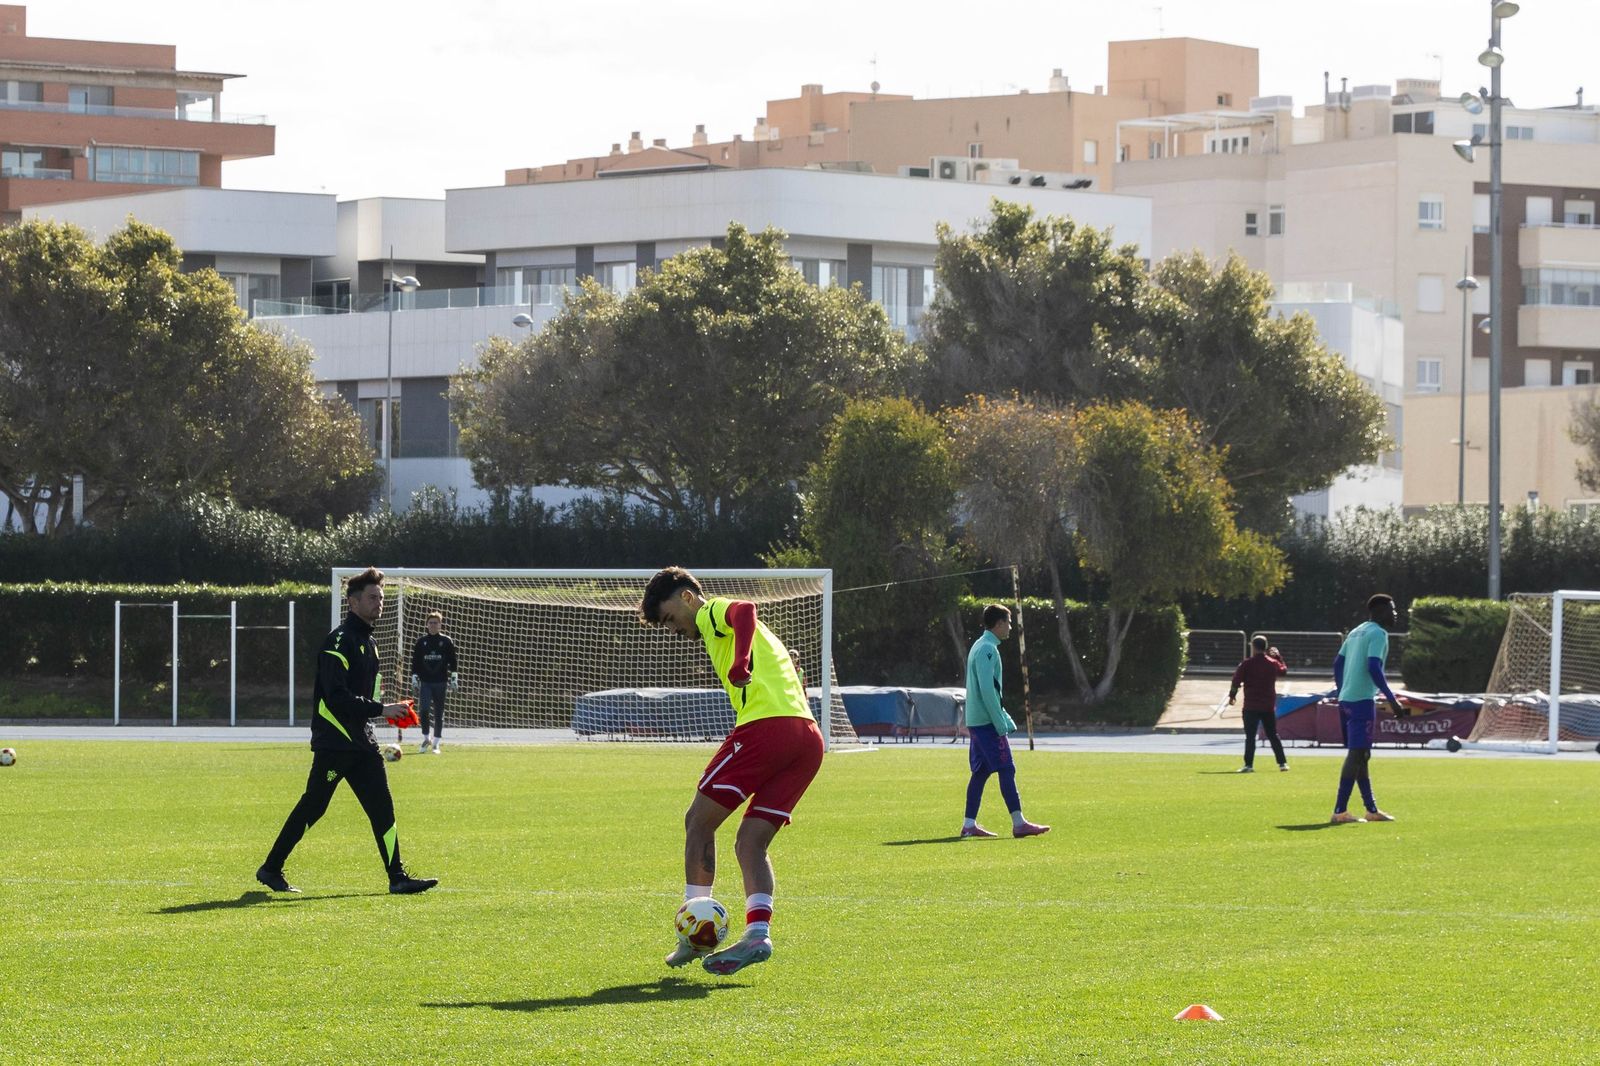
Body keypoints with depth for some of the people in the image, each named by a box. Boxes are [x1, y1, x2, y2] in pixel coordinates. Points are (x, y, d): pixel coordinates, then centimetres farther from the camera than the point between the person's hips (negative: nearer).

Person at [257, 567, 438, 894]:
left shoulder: (368, 642, 16)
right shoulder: (340, 641, -14)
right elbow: (337, 696, -21)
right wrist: (380, 709, -21)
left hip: (361, 742, 8)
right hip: (334, 741, -8)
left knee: (382, 806, -1)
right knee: (312, 806, -1)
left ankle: (397, 876, -3)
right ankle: (271, 869, 11)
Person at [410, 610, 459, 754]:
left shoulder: (446, 642, 4)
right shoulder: (421, 641, 6)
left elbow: (452, 661, 5)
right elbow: (415, 661, 8)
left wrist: (454, 677, -2)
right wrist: (414, 678, 3)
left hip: (440, 682, 0)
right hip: (425, 682, 0)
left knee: (439, 713, 2)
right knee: (424, 709, -13)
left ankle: (436, 742, 9)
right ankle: (425, 739, 3)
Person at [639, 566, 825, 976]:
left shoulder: (713, 612, 7)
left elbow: (745, 611, -18)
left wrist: (740, 664, -32)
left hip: (765, 725, -9)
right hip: (808, 737, 9)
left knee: (699, 821, 3)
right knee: (750, 843, 8)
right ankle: (757, 931, -10)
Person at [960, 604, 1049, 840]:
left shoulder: (980, 647, 17)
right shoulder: (987, 650, -14)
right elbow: (987, 690, -20)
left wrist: (1004, 720, 21)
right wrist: (1001, 723, -18)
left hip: (976, 721, 10)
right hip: (987, 721, -10)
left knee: (981, 771, 10)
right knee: (1006, 769, -10)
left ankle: (969, 824, 9)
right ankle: (1018, 823, -13)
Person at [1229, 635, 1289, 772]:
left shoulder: (1247, 664, -9)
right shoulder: (1273, 663, 4)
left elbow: (1236, 680, -9)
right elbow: (1284, 670, 25)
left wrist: (1232, 696, 5)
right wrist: (1278, 657, 35)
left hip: (1251, 706, -4)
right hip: (1269, 706, 4)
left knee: (1250, 736, -3)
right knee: (1273, 735, 14)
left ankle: (1249, 765, -10)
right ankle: (1283, 763, 14)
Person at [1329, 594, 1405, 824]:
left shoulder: (1356, 632, 18)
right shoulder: (1378, 634, -9)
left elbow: (1338, 663, 20)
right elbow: (1374, 668, -20)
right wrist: (1392, 700, -19)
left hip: (1346, 699, 9)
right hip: (1363, 701, -9)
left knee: (1359, 755, 13)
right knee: (1357, 754, -10)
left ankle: (1371, 809, 19)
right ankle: (1340, 811, -13)